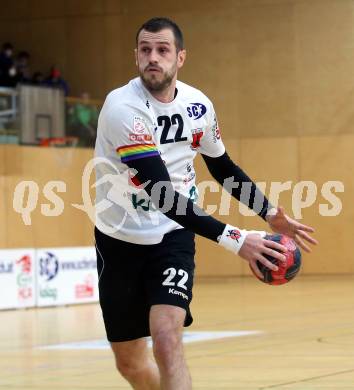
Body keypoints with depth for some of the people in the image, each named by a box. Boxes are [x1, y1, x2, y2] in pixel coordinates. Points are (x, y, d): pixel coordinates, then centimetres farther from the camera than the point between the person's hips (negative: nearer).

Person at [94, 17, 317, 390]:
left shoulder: (198, 106, -5)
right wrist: (234, 239, -36)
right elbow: (161, 193, -30)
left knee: (167, 339, -23)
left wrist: (271, 213, 7)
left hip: (172, 235, 2)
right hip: (120, 238, -2)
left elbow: (223, 167, 16)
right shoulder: (122, 106, -22)